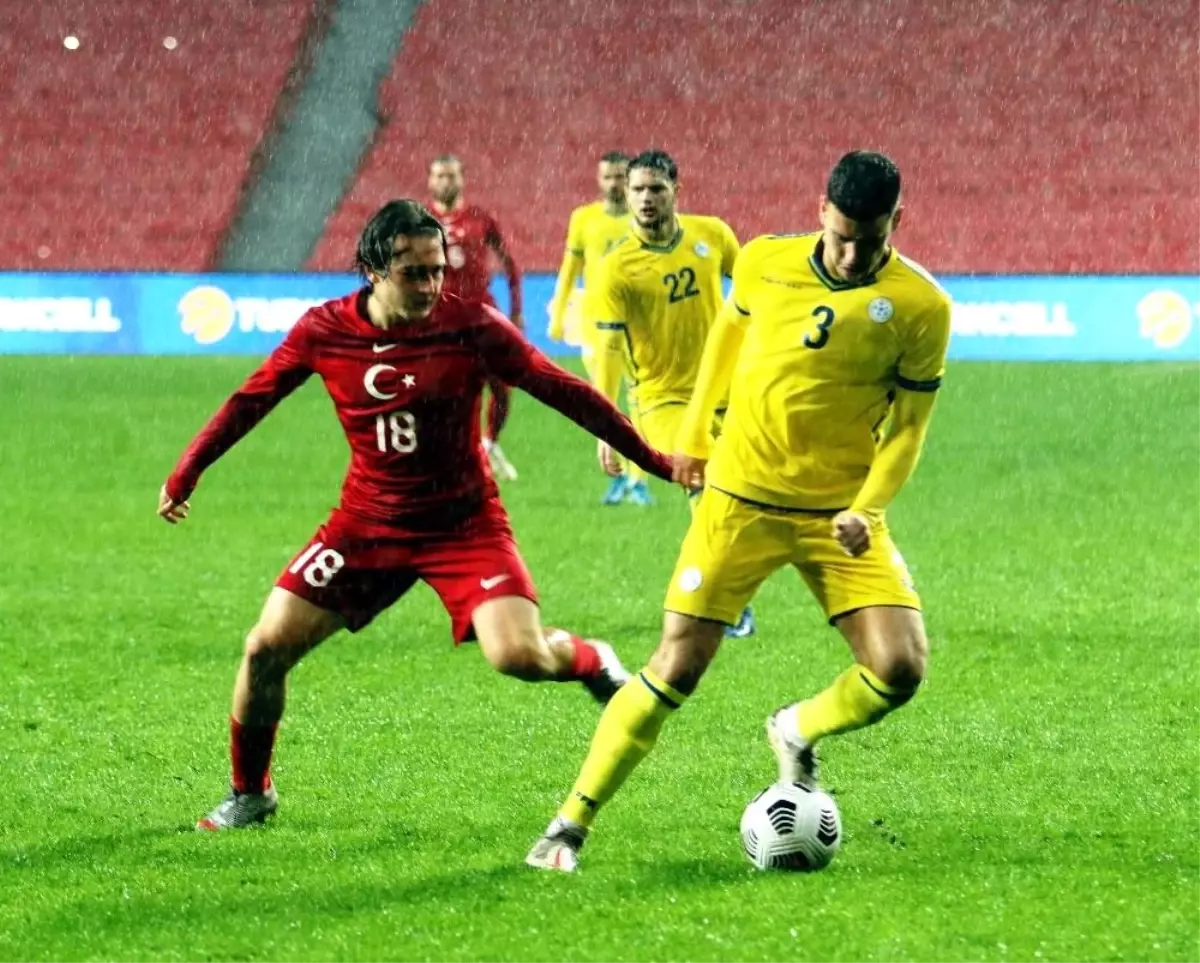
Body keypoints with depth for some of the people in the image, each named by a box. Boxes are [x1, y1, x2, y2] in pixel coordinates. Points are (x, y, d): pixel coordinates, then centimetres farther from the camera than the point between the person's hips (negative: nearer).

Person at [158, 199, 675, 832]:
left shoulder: (470, 327, -15)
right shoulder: (324, 331, -9)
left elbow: (562, 392, -8)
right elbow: (252, 400, 8)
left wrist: (654, 460, -7)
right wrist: (185, 474, 13)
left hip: (464, 523, -2)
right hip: (368, 520, 3)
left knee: (519, 656, -24)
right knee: (266, 648, -4)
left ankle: (590, 660, 14)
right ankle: (249, 795, 20)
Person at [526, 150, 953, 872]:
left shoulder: (921, 306, -10)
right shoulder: (764, 264, -5)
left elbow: (909, 425, -4)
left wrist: (866, 509, -17)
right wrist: (694, 436, 21)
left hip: (841, 513, 0)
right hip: (740, 498, 0)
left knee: (899, 668, -14)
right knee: (676, 669, -4)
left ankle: (798, 733, 18)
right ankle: (571, 825, 8)